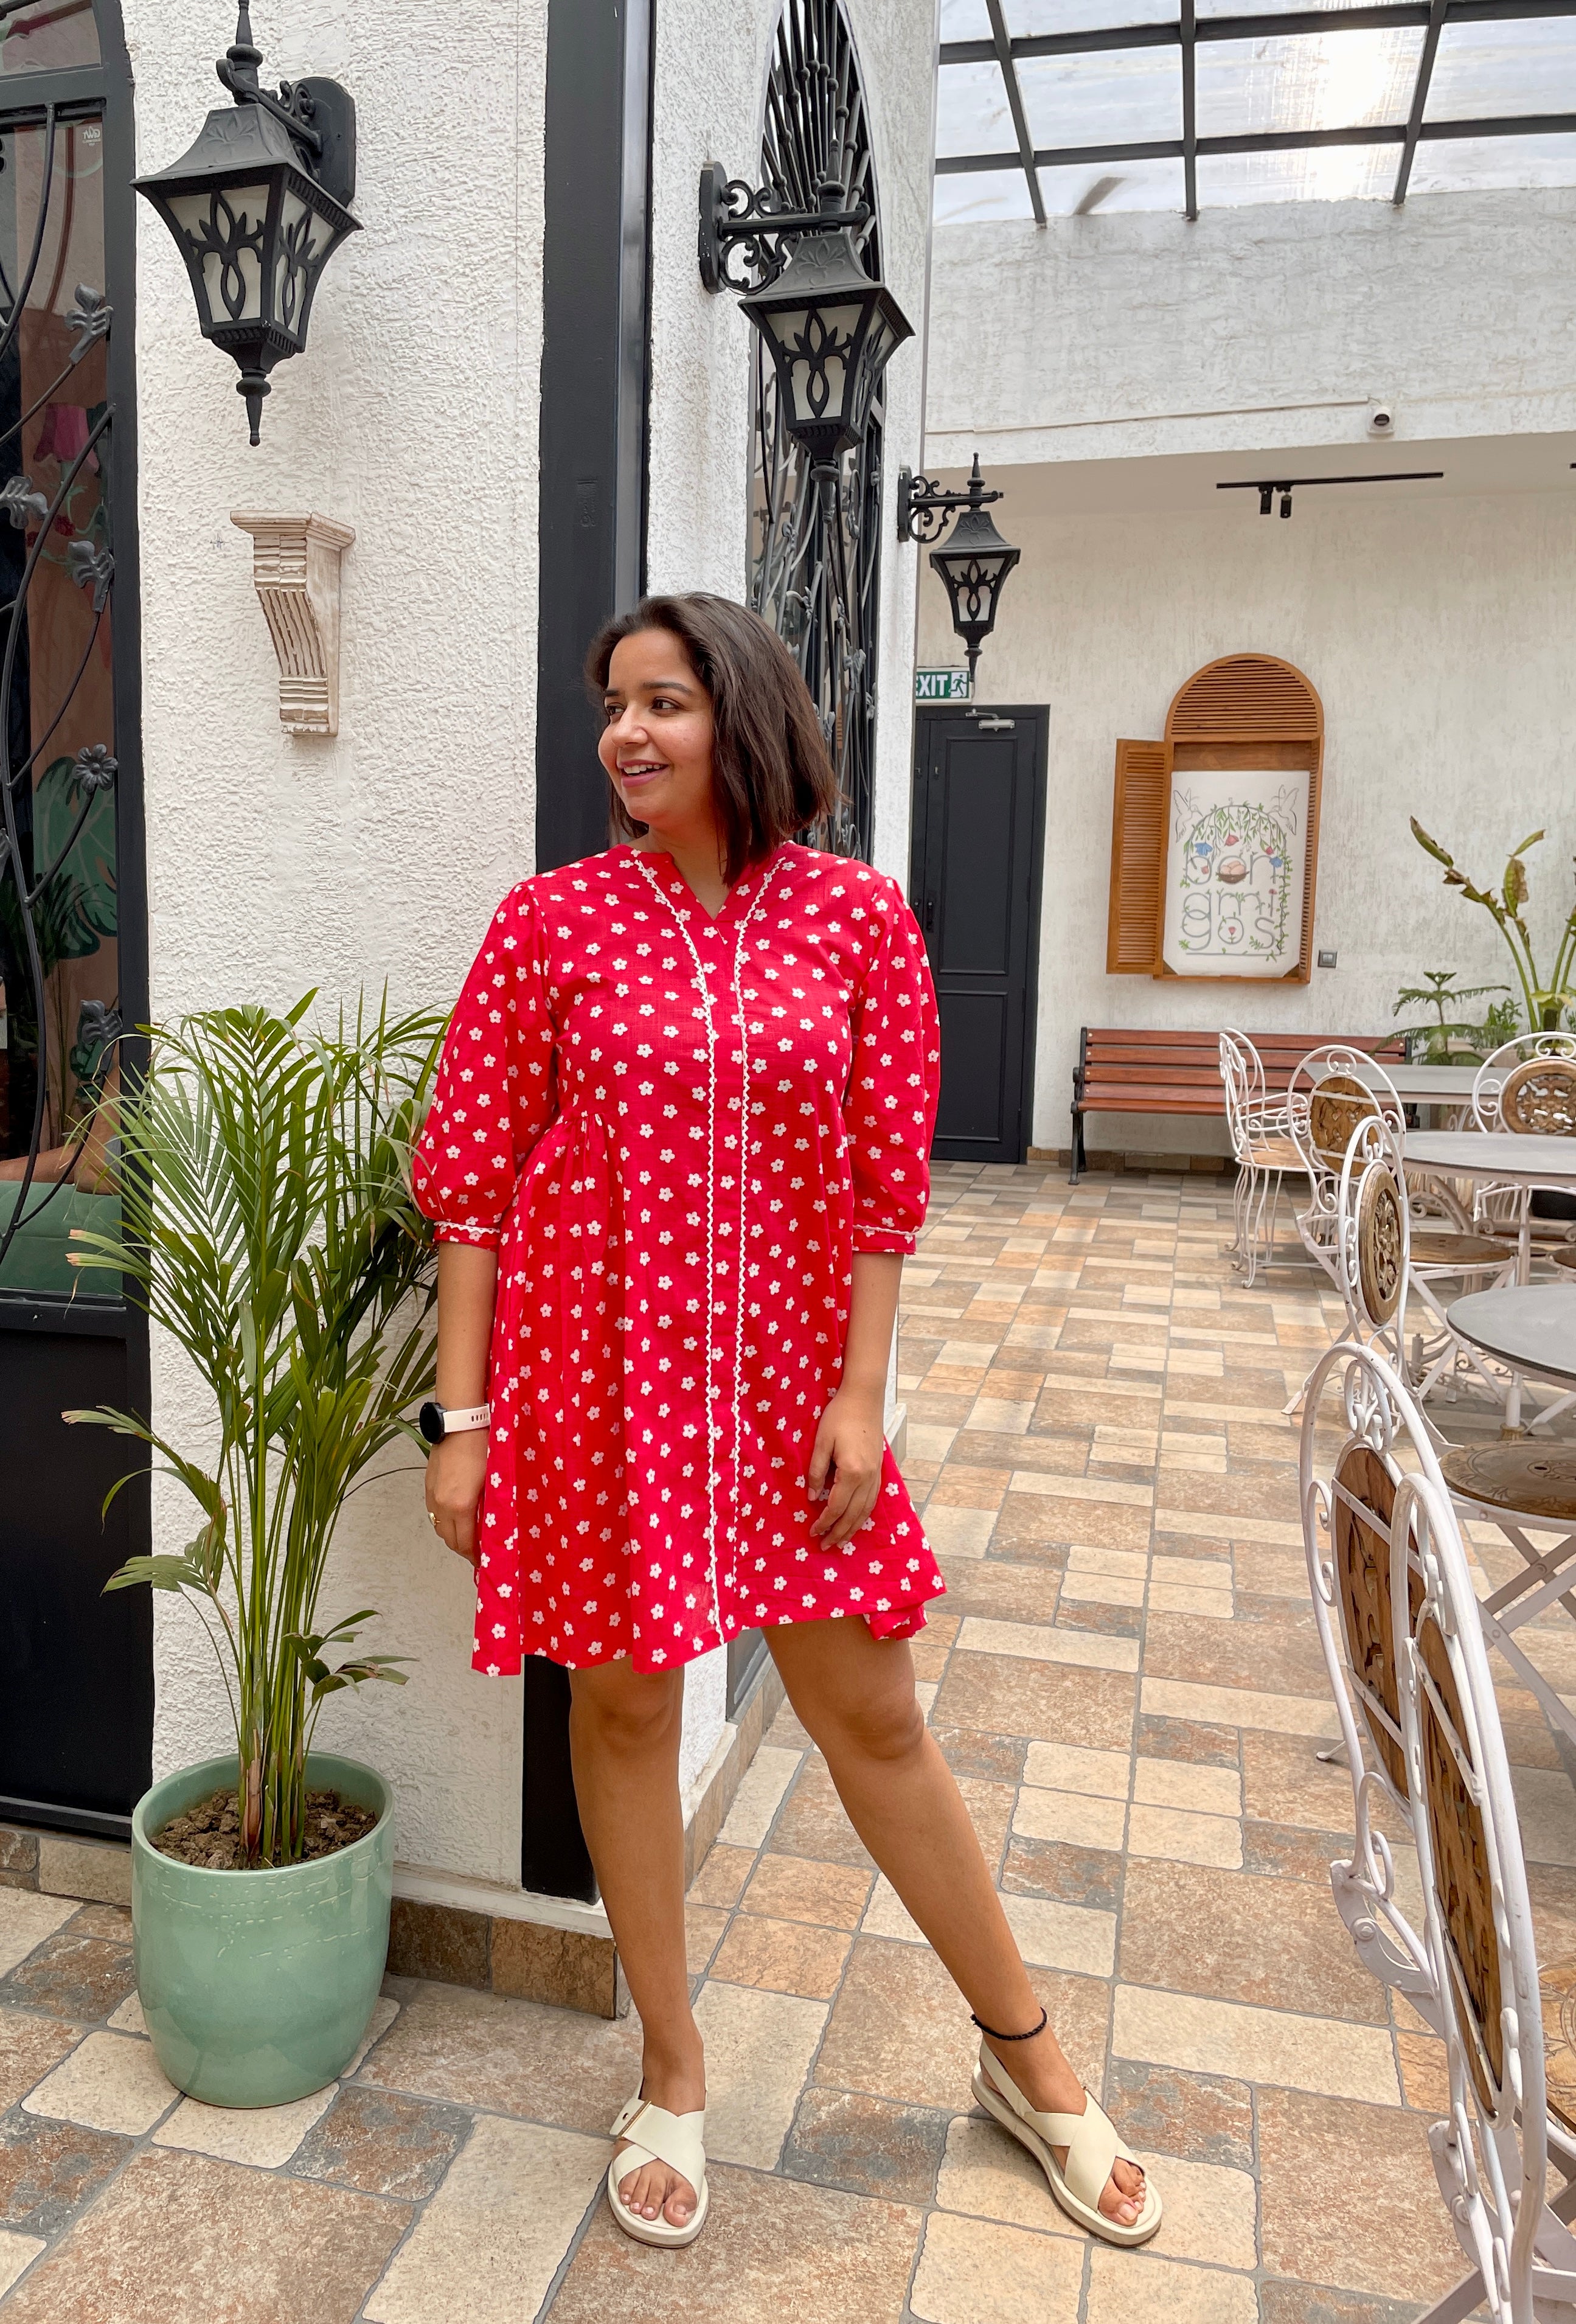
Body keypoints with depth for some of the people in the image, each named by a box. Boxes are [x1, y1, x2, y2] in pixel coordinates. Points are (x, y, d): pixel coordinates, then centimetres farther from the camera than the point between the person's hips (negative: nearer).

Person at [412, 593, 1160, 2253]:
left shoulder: (860, 920, -2)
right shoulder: (552, 921, -3)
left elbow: (885, 1183, 0)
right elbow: (471, 1183, -2)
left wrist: (859, 1393, -5)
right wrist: (462, 1416, -4)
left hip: (784, 1374, 0)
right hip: (596, 1370, 0)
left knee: (871, 1713, 11)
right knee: (625, 1706, 12)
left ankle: (1023, 2053, 34)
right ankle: (672, 2070, 37)